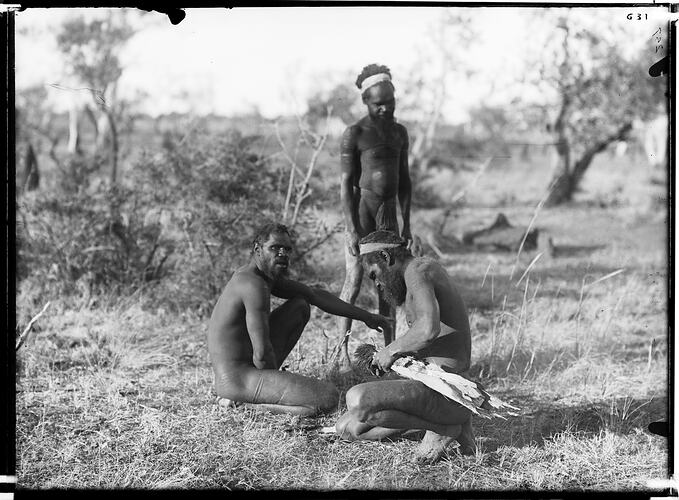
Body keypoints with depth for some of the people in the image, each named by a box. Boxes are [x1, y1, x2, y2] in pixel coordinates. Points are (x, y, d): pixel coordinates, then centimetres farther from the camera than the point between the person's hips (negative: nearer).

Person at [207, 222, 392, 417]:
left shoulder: (266, 275, 12)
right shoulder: (253, 284, -21)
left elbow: (315, 295, 21)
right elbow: (262, 355, -24)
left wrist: (365, 316, 20)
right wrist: (276, 382, -3)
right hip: (237, 380, -10)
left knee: (300, 307, 20)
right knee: (329, 397, -21)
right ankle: (244, 399, -7)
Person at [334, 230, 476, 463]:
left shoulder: (417, 269, -13)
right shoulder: (429, 269, 19)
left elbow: (429, 329, -31)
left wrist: (391, 350, -14)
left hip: (440, 390, -10)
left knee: (357, 400, -30)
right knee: (347, 428, 8)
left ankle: (445, 426, -8)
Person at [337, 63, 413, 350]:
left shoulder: (400, 132, 11)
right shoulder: (355, 134, -8)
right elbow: (346, 182, -11)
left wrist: (407, 224, 12)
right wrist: (352, 229, -17)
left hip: (389, 214, 6)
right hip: (360, 210, -6)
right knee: (354, 282, -6)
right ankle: (342, 351, -1)